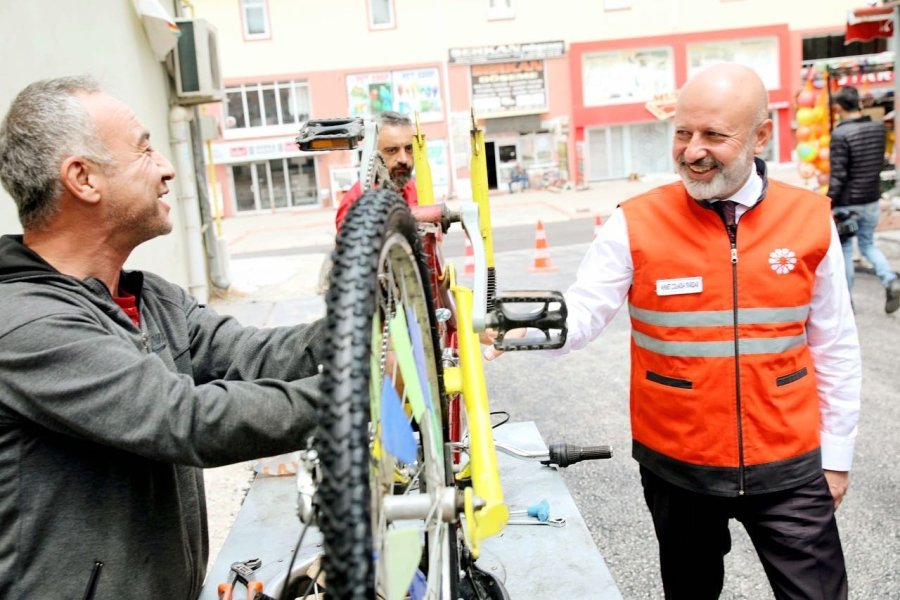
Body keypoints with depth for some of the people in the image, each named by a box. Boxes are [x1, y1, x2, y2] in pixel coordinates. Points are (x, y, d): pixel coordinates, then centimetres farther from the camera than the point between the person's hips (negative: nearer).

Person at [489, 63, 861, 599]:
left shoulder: (811, 220, -5)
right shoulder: (636, 224, -10)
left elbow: (835, 347, 2)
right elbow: (580, 314, -15)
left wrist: (836, 454, 5)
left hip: (788, 468, 1)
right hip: (677, 467, 0)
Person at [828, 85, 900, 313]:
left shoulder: (840, 134, -18)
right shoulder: (878, 127, 1)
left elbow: (838, 174, -19)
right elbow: (880, 163, 12)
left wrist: (829, 204, -12)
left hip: (848, 202, -6)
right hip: (872, 199, 6)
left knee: (844, 248, 8)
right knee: (868, 243, 20)